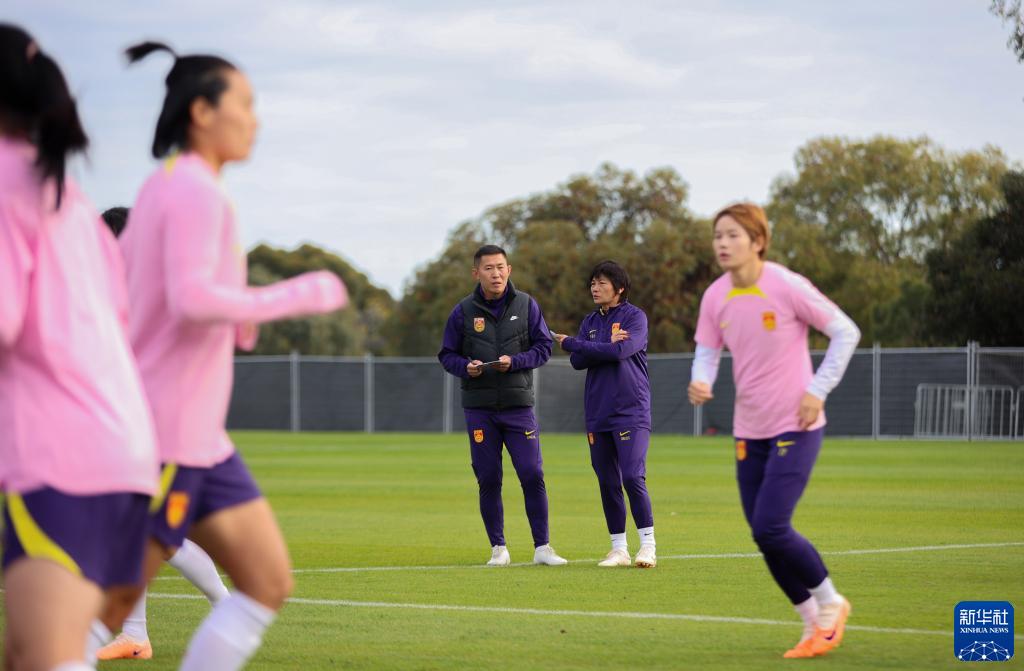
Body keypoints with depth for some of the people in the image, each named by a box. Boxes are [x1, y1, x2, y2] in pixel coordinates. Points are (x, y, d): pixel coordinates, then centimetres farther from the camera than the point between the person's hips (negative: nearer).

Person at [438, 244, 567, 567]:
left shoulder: (526, 305, 3)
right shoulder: (463, 311, 2)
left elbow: (543, 347, 3)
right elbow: (447, 355, 7)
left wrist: (513, 362, -14)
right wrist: (466, 367, -15)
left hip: (518, 406, 0)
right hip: (479, 408, 0)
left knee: (532, 476, -5)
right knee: (488, 480, 3)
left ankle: (542, 546, 3)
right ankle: (498, 548, 13)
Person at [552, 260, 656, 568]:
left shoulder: (635, 317, -2)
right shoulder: (590, 322, 14)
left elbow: (621, 351, -17)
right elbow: (578, 361, 3)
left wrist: (570, 343, -8)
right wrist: (606, 346, -15)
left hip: (631, 412, -6)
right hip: (597, 414, 6)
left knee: (633, 478, -15)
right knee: (607, 482, 6)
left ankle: (648, 546, -10)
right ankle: (619, 549, 13)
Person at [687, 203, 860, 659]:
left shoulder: (787, 287, -15)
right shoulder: (715, 297, 1)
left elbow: (846, 332, -8)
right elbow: (708, 350, 9)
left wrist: (817, 390, -13)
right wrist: (701, 381, -14)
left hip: (795, 427, -6)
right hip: (749, 429, 6)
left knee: (770, 528, -16)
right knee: (764, 534, 4)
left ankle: (829, 603, 9)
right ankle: (813, 623, 21)